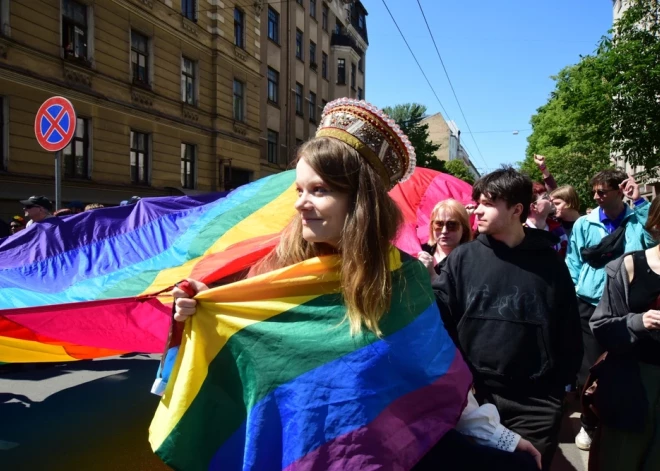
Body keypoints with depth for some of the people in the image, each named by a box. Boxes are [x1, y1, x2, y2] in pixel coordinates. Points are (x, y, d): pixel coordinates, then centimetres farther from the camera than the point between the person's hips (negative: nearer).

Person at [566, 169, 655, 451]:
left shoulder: (638, 220, 0)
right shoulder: (584, 224, 0)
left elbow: (654, 240, -20)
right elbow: (573, 265, 2)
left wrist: (639, 202, -16)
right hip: (590, 305, 0)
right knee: (589, 369, 6)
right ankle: (588, 424, 27)